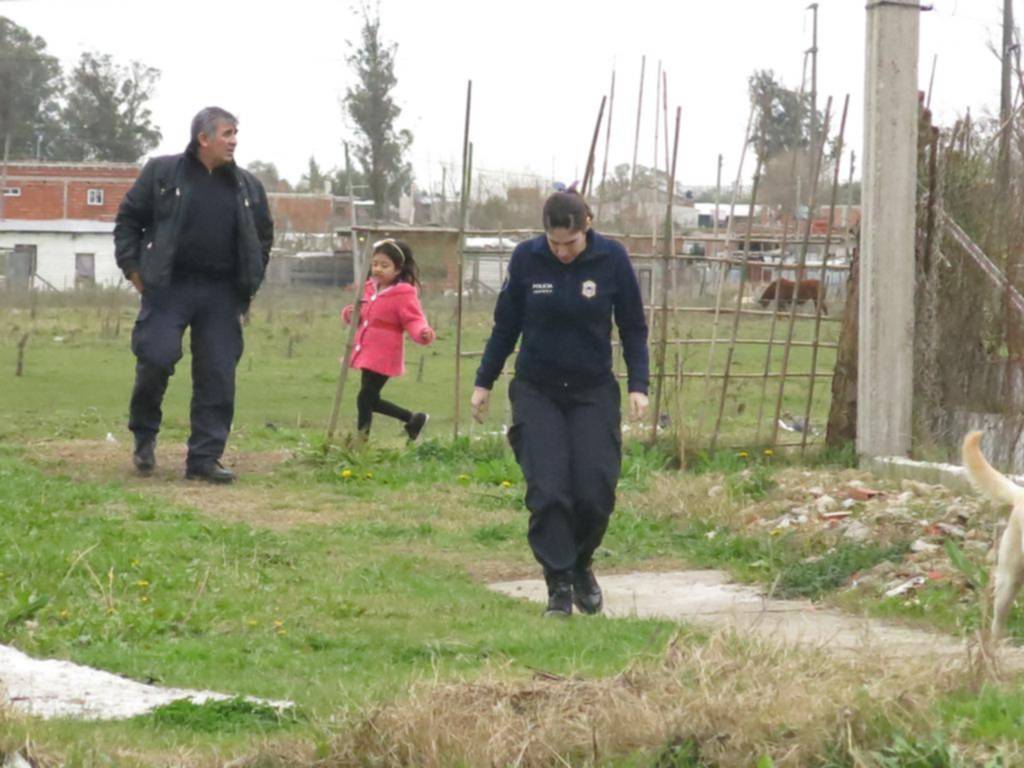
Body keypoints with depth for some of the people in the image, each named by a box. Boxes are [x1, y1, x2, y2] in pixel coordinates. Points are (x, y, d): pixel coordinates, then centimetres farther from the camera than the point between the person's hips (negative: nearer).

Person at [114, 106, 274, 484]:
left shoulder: (248, 187, 11)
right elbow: (128, 218, 7)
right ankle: (144, 434, 15)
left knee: (218, 377, -1)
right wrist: (132, 266, -2)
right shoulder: (163, 173, 2)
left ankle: (205, 457, 5)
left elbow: (263, 236, 22)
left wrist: (250, 283, 13)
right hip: (168, 287, -3)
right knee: (157, 358, -11)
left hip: (222, 296, 3)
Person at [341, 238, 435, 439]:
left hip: (383, 357, -8)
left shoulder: (404, 295, -12)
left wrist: (423, 333, -39)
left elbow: (414, 321, -17)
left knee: (365, 398, -8)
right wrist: (350, 314, 0)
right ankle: (413, 419, 32)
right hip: (366, 354, 9)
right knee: (371, 400, 16)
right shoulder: (369, 289, 10)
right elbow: (362, 315, 23)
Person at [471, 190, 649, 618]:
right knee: (547, 491, -12)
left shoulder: (612, 259, -8)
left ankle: (581, 566, 21)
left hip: (594, 391, 0)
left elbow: (633, 327, 1)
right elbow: (506, 325, 5)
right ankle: (558, 585, -1)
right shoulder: (526, 259, -7)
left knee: (595, 493, -6)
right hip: (537, 391, 0)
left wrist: (638, 385, -7)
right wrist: (483, 382, 8)